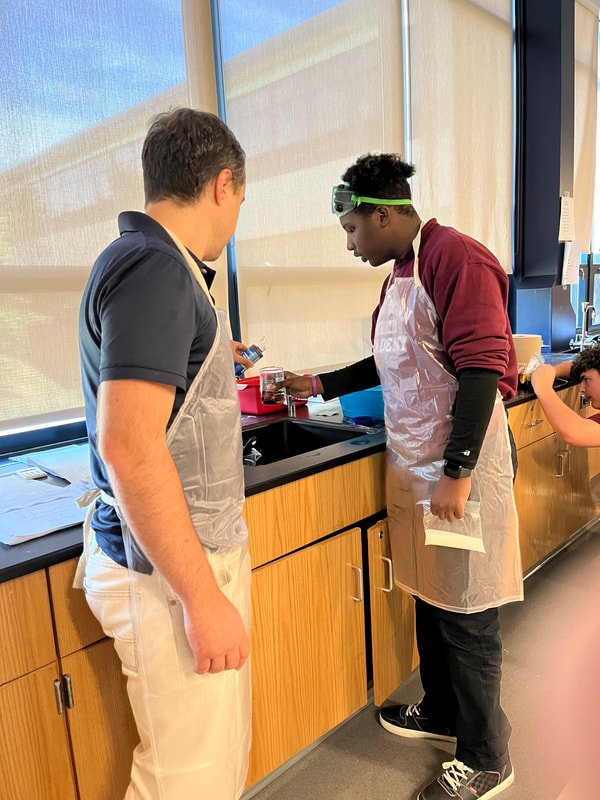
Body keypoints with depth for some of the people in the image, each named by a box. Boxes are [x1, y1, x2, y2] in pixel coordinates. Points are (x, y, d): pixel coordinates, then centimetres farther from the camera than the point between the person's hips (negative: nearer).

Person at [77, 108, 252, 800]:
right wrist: (202, 595, -21)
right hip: (168, 568, -9)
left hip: (200, 549, 9)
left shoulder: (148, 262, 12)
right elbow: (129, 446, -26)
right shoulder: (155, 270, -19)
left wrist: (211, 360, 43)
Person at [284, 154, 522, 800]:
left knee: (467, 619, 6)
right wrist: (321, 385, 22)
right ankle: (441, 713, 43)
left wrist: (456, 473, -23)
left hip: (457, 473, -9)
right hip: (412, 468, 9)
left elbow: (482, 370, -22)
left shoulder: (456, 258, -15)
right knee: (429, 599, 21)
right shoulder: (400, 274, 14)